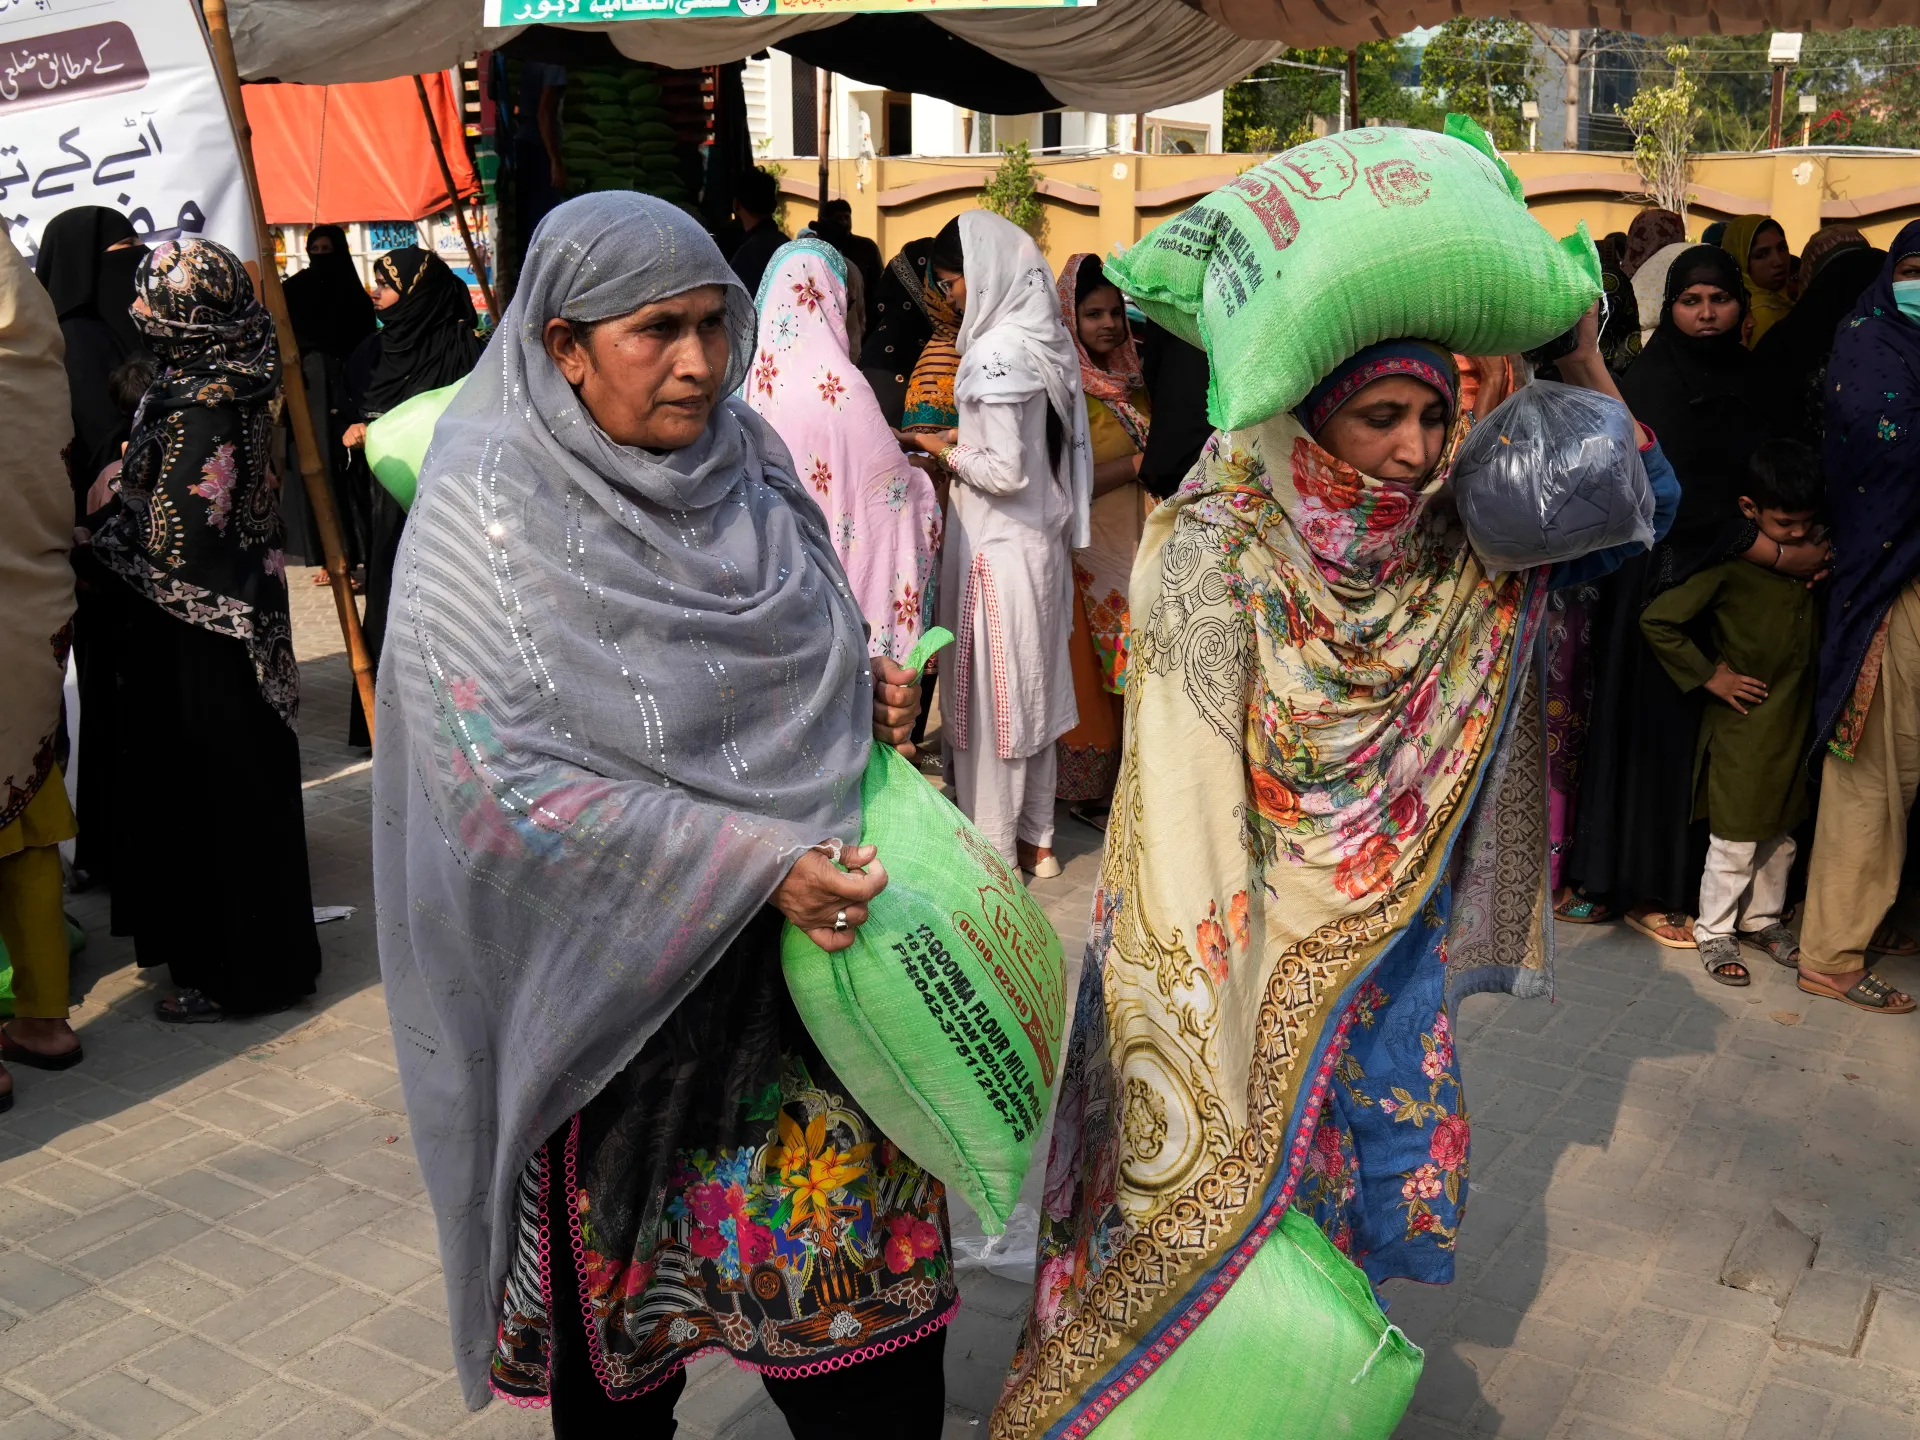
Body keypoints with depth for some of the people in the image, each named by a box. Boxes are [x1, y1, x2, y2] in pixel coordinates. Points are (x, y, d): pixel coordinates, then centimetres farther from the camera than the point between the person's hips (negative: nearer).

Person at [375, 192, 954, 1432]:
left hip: (798, 939, 5)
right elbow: (510, 778, -21)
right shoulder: (490, 517, -14)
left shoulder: (742, 458, 3)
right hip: (618, 983, -4)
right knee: (633, 1300, 15)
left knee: (872, 1283, 8)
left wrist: (871, 696, -5)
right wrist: (751, 865, -26)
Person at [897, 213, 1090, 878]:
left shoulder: (995, 353, -20)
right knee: (1033, 687, 16)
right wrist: (967, 435, 12)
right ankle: (1036, 838, 28)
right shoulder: (1046, 340, 6)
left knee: (991, 695, 2)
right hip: (1043, 541, 9)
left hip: (998, 549, -9)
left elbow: (1006, 472, -22)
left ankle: (993, 849, 14)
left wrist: (946, 451, -7)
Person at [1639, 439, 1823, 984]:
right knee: (1735, 841, 3)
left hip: (1796, 723, 6)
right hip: (1743, 727, -6)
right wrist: (1709, 675, -15)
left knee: (1780, 833, 18)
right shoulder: (1731, 568, -17)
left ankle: (1764, 919, 35)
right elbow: (1656, 619, -18)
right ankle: (1714, 933, 18)